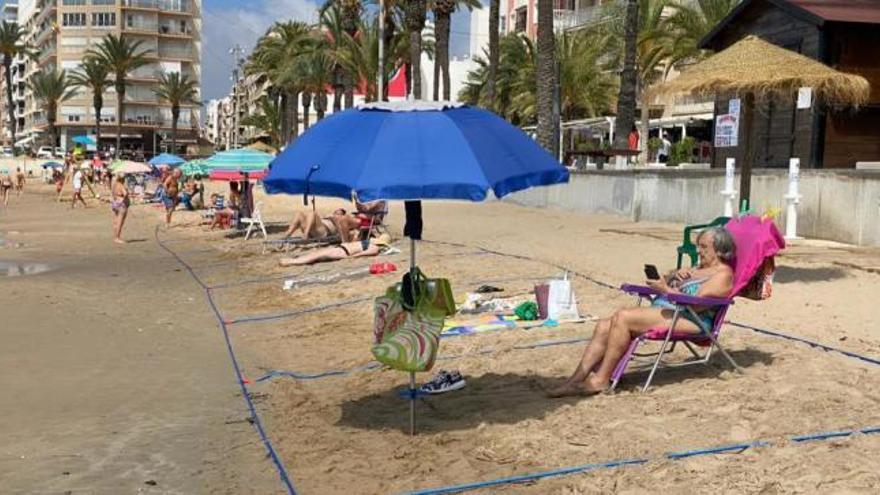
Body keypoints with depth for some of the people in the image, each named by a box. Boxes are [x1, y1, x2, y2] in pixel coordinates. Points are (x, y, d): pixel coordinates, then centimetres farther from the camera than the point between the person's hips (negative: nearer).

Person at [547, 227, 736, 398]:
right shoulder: (700, 269, 28)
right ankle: (577, 378, -14)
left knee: (622, 317, -29)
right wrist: (674, 275, 8)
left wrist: (665, 288, -13)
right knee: (604, 326, -9)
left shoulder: (723, 274, -1)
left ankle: (600, 380, -25)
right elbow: (666, 280, 30)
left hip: (688, 319, -10)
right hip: (662, 309, 10)